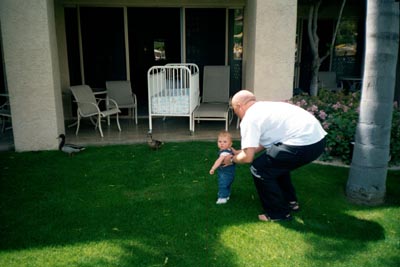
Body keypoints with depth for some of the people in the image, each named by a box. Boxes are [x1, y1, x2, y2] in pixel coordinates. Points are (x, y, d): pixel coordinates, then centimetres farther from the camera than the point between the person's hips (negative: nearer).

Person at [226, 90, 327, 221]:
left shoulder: (249, 118, -3)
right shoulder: (264, 107, 24)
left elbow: (248, 157, -6)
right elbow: (266, 142, 33)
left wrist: (233, 159, 15)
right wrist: (242, 152, 37)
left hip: (303, 144, -10)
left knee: (259, 169, 4)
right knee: (277, 164, 30)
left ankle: (279, 213, 14)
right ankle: (290, 202, 39)